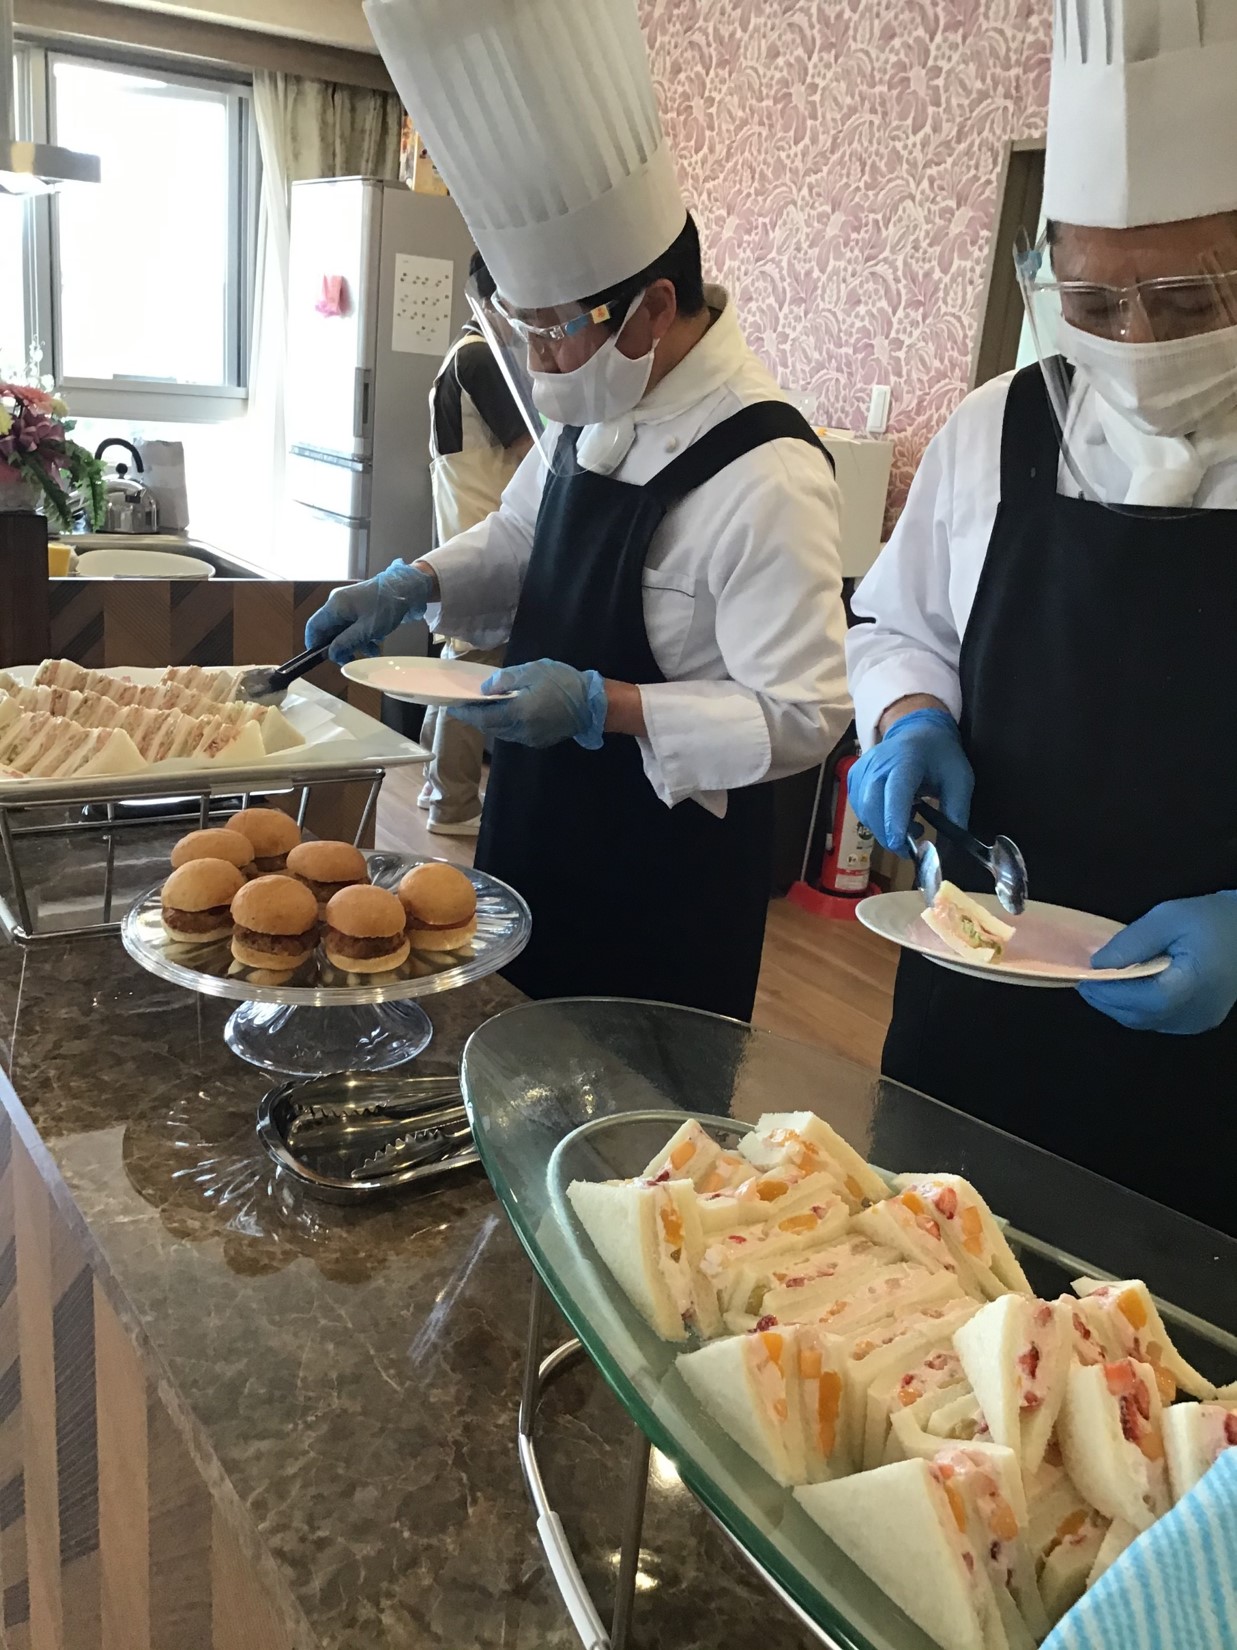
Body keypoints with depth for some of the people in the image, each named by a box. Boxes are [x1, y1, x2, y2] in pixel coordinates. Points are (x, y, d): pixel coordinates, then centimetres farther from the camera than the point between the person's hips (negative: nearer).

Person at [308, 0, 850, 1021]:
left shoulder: (765, 476, -25)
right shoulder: (594, 412, 1)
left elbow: (802, 716, -23)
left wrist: (601, 705, -30)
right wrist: (417, 584, -2)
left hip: (668, 872, -8)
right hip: (541, 826, 8)